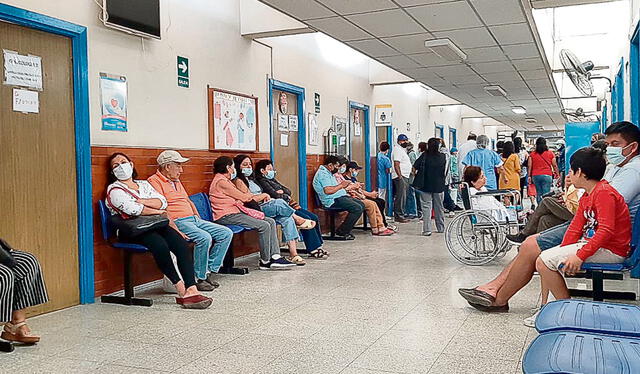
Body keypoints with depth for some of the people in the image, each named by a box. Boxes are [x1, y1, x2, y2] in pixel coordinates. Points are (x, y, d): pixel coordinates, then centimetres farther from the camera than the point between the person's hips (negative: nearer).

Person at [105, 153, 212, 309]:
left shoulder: (144, 184, 22)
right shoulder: (114, 189, 4)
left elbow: (162, 202, 8)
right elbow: (133, 210, -12)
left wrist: (141, 201, -7)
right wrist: (159, 211, -1)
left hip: (154, 225, 6)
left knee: (182, 244, -23)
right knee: (161, 245, -35)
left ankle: (191, 289, -33)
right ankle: (182, 290, -26)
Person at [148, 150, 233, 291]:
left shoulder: (176, 181, 25)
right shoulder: (154, 181, -5)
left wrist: (199, 220, 17)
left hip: (194, 219, 9)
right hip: (177, 221, -9)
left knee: (226, 233, -3)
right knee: (205, 237, -33)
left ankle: (210, 271, -2)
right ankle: (199, 279, -17)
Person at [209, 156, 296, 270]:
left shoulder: (224, 180, 23)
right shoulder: (221, 181, -10)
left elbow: (239, 198, 18)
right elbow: (242, 197, -8)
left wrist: (260, 197, 7)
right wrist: (262, 196, 6)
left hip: (235, 212, 10)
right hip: (227, 216, -10)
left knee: (271, 221, 0)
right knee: (264, 226, -21)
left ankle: (275, 257, -6)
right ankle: (265, 262, -9)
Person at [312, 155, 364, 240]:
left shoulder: (328, 173, 21)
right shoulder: (323, 173, -15)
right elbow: (328, 191, -27)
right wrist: (341, 185, -15)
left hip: (341, 197, 11)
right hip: (333, 201, -11)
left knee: (361, 205, 7)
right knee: (357, 208, -21)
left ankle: (345, 230, 4)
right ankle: (342, 231, -11)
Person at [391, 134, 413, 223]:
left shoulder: (403, 150, 21)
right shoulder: (398, 150, -11)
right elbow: (396, 164, -20)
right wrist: (400, 176, -25)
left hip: (404, 176, 11)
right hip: (400, 177, -11)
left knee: (402, 197, 11)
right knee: (401, 197, -12)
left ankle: (400, 215, 15)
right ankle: (399, 216, -11)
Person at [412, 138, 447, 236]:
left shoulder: (424, 156, -11)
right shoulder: (443, 157, -5)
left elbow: (414, 168, -10)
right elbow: (445, 172, 4)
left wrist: (416, 174, 8)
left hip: (425, 185, -2)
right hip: (439, 185, 2)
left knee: (426, 206, 1)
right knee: (439, 207, 16)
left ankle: (427, 229, -6)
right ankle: (441, 228, 27)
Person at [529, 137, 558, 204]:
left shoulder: (532, 154, 5)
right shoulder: (550, 153, 3)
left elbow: (529, 166, 2)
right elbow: (554, 165, 2)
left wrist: (529, 176, 5)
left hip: (535, 176, 2)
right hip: (547, 175, -2)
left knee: (538, 193, 9)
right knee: (546, 194, -3)